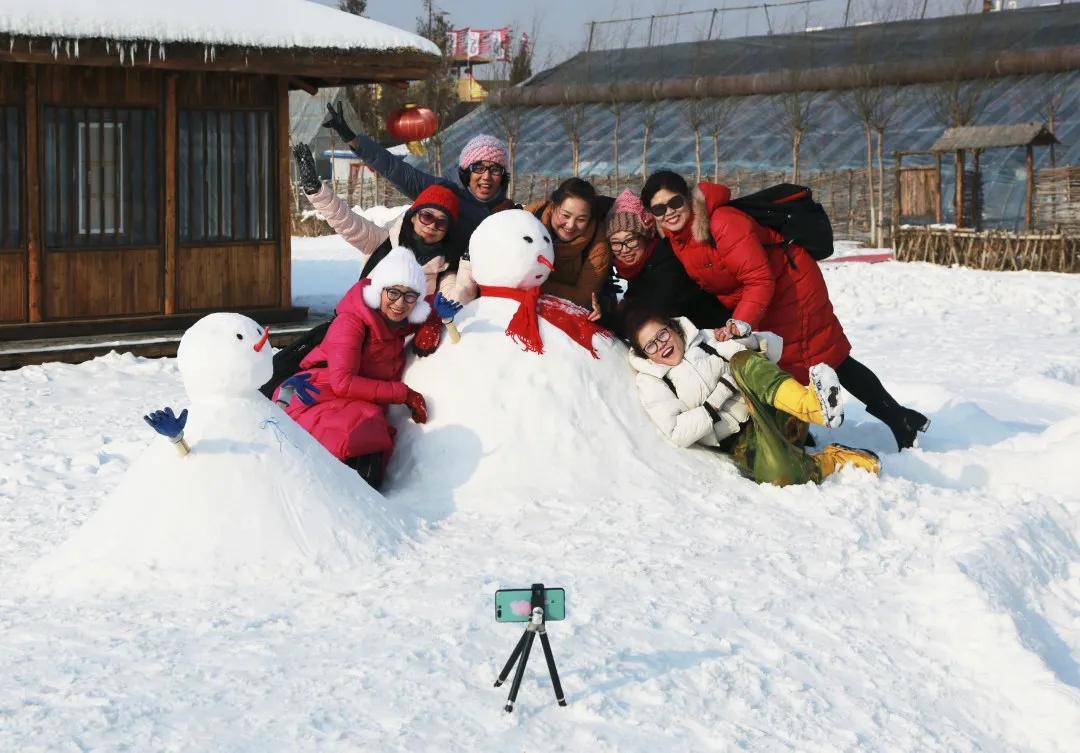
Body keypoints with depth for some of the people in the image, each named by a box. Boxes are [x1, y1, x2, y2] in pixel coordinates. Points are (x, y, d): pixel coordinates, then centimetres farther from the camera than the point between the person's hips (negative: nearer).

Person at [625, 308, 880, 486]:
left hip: (773, 417, 2)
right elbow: (677, 434, -9)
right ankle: (829, 460, -15)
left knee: (742, 361, -29)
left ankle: (814, 405, -45)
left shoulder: (706, 339, 13)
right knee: (782, 476, -38)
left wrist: (744, 336, -7)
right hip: (741, 444, -2)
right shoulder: (650, 383, 5)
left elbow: (773, 346, 13)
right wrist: (717, 400, -13)